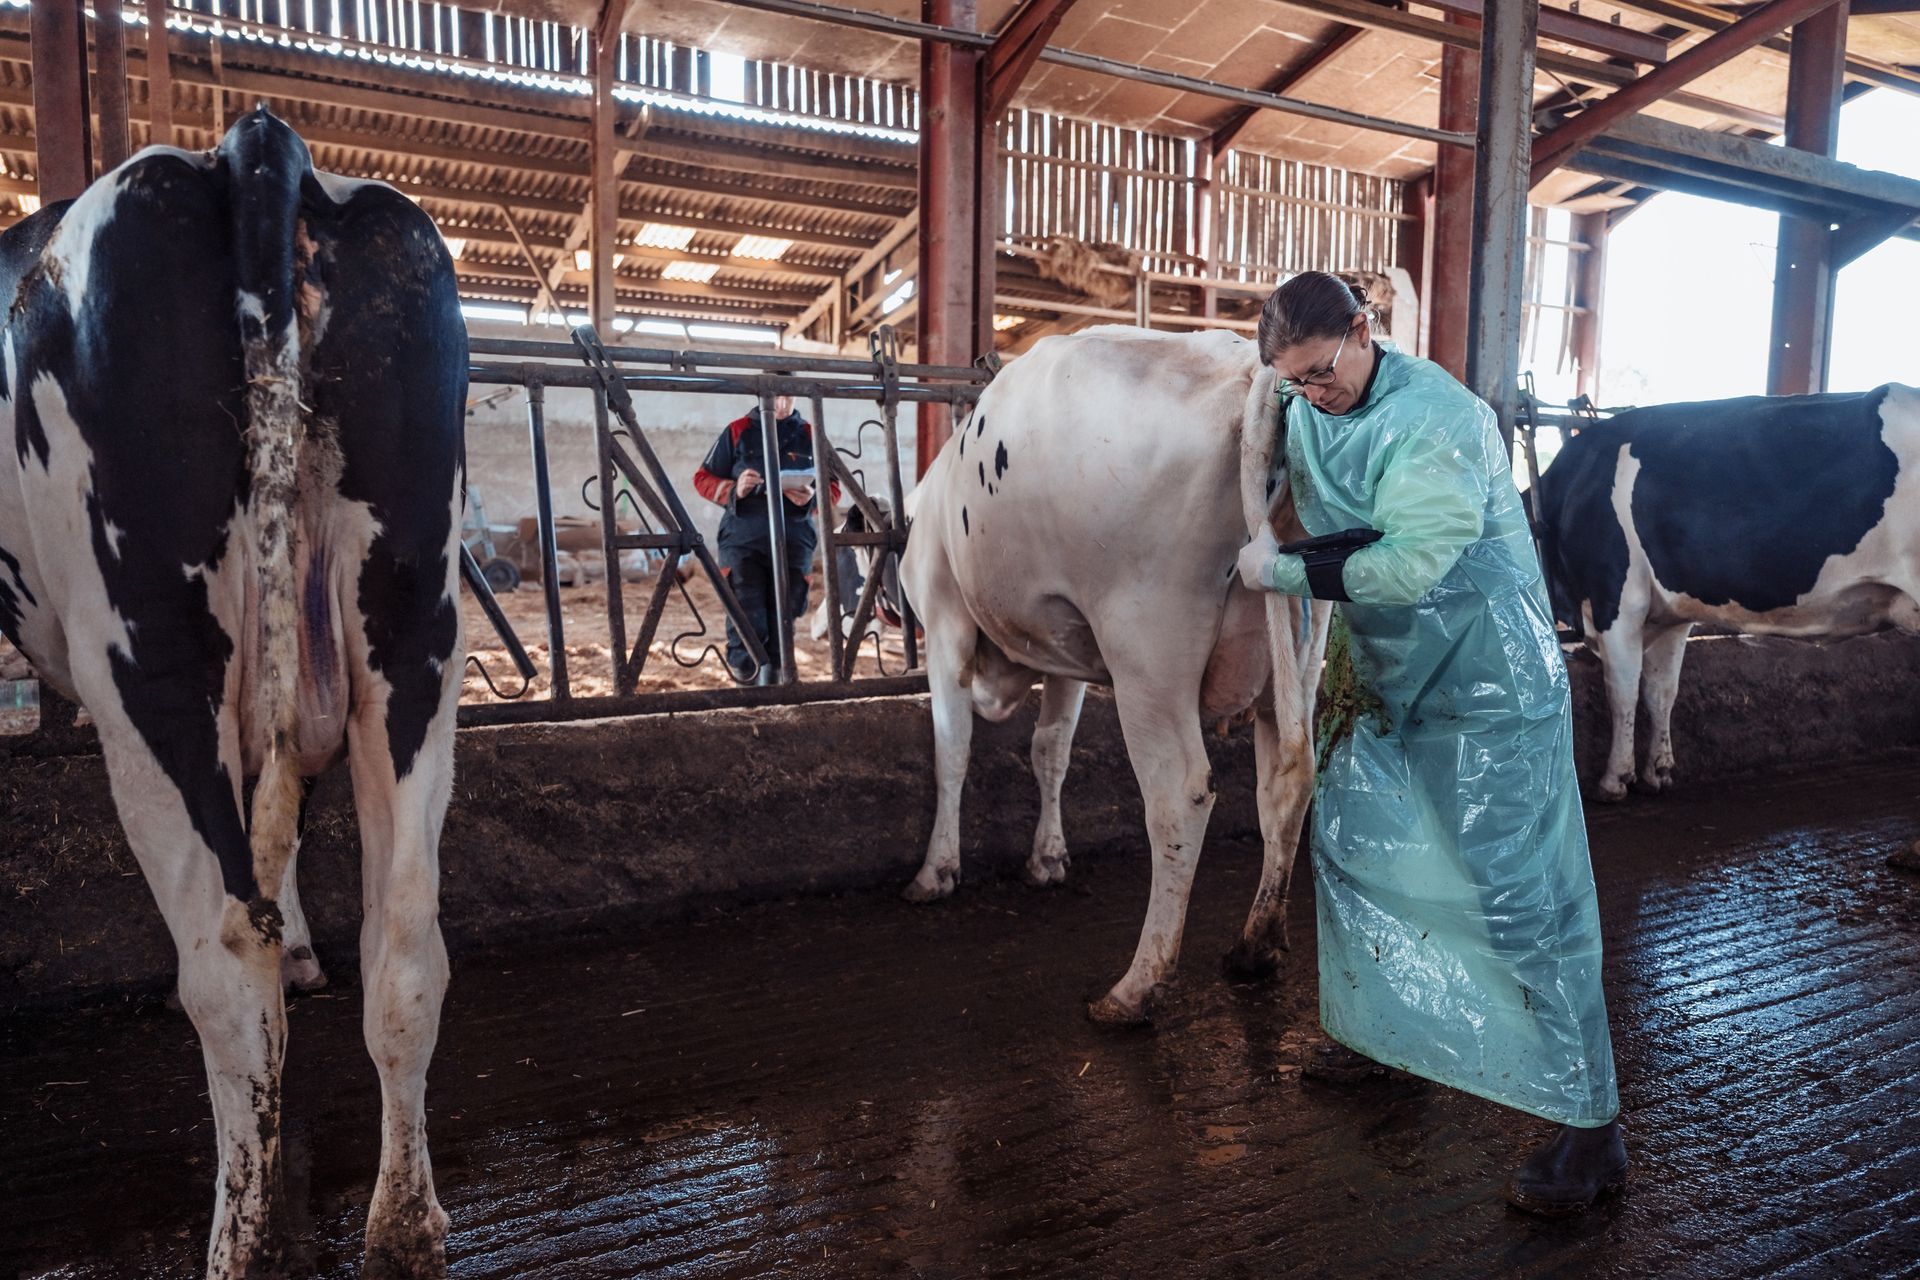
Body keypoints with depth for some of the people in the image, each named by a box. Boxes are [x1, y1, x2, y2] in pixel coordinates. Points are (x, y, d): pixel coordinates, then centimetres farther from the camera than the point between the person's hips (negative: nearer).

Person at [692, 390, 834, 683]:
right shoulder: (738, 431, 8)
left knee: (783, 618, 4)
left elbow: (833, 488, 14)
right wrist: (734, 490, -10)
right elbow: (703, 478, 10)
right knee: (747, 623, -9)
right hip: (742, 540, -2)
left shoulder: (809, 436, 13)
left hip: (794, 541, 2)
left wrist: (811, 498, -9)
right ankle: (744, 673, 9)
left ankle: (772, 679, 16)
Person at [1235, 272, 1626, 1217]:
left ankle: (1590, 1129, 7)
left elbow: (1407, 564, -30)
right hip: (1388, 678, 8)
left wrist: (1281, 571, -20)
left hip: (1489, 686, -8)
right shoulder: (1307, 411, 3)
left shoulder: (1437, 421, -22)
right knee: (1348, 841, 15)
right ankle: (1376, 1030, 35)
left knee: (1519, 894, -6)